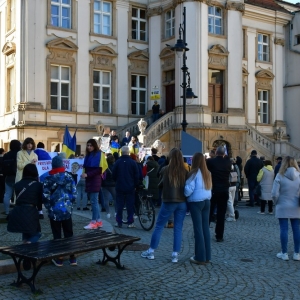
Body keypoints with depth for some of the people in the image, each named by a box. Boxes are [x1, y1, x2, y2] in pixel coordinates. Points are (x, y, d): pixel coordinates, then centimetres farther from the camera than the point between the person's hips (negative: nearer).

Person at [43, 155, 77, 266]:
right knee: (69, 234, 12)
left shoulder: (48, 179, -6)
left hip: (54, 211, -2)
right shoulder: (69, 177, -1)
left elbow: (45, 196, -8)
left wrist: (49, 207, 7)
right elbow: (74, 194, -1)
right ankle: (72, 257, 15)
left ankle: (59, 258, 13)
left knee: (57, 235, 8)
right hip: (67, 210, 2)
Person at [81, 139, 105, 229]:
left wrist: (87, 174, -22)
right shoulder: (88, 155, 15)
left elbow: (98, 169, -16)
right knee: (94, 201, 11)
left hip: (95, 180, -8)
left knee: (93, 201, -7)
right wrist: (84, 173, -3)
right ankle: (98, 221, 17)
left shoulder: (98, 154, -9)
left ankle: (94, 222, -3)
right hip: (89, 180, 8)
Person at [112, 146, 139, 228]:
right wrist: (135, 185, 10)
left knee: (119, 205, 7)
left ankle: (118, 222, 9)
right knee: (130, 205, 4)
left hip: (119, 187, 1)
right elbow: (136, 176, -2)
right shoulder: (133, 162, -5)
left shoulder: (117, 162, -4)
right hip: (130, 187, -1)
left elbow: (113, 175, 2)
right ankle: (130, 222, 4)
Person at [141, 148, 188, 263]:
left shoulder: (166, 170, -7)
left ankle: (151, 251, 16)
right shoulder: (185, 171, -4)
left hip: (169, 202, -2)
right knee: (178, 228, 8)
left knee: (159, 226, 9)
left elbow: (160, 184, 7)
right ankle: (175, 255, 8)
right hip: (182, 203, 2)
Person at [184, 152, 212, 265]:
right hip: (207, 201, 7)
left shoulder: (194, 173, -12)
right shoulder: (207, 173, 9)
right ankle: (207, 256, 14)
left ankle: (200, 257, 2)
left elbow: (189, 189, -16)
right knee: (205, 227, 9)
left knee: (198, 228, -2)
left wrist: (185, 195, 2)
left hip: (196, 202, -7)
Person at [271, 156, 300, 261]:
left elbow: (274, 194, -13)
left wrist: (276, 202, 5)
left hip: (283, 208, -2)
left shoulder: (280, 176, -10)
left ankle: (284, 253, 9)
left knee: (284, 229, 3)